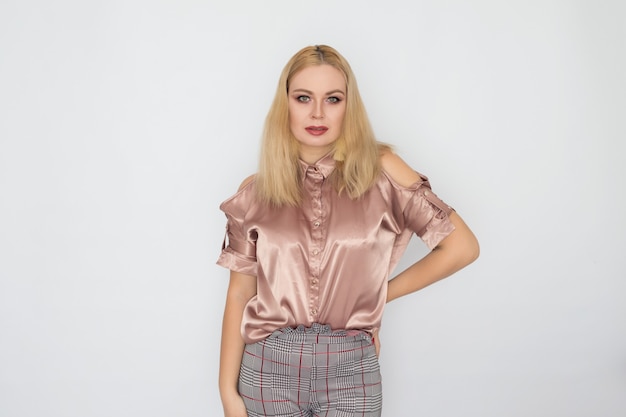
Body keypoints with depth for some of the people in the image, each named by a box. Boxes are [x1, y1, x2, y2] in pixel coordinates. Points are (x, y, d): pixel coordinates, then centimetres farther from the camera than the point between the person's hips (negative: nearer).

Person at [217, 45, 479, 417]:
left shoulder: (381, 172, -5)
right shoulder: (256, 194, 0)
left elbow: (462, 247, -3)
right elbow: (240, 295, 1)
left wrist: (381, 293, 0)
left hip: (350, 372, -1)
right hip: (269, 367, 1)